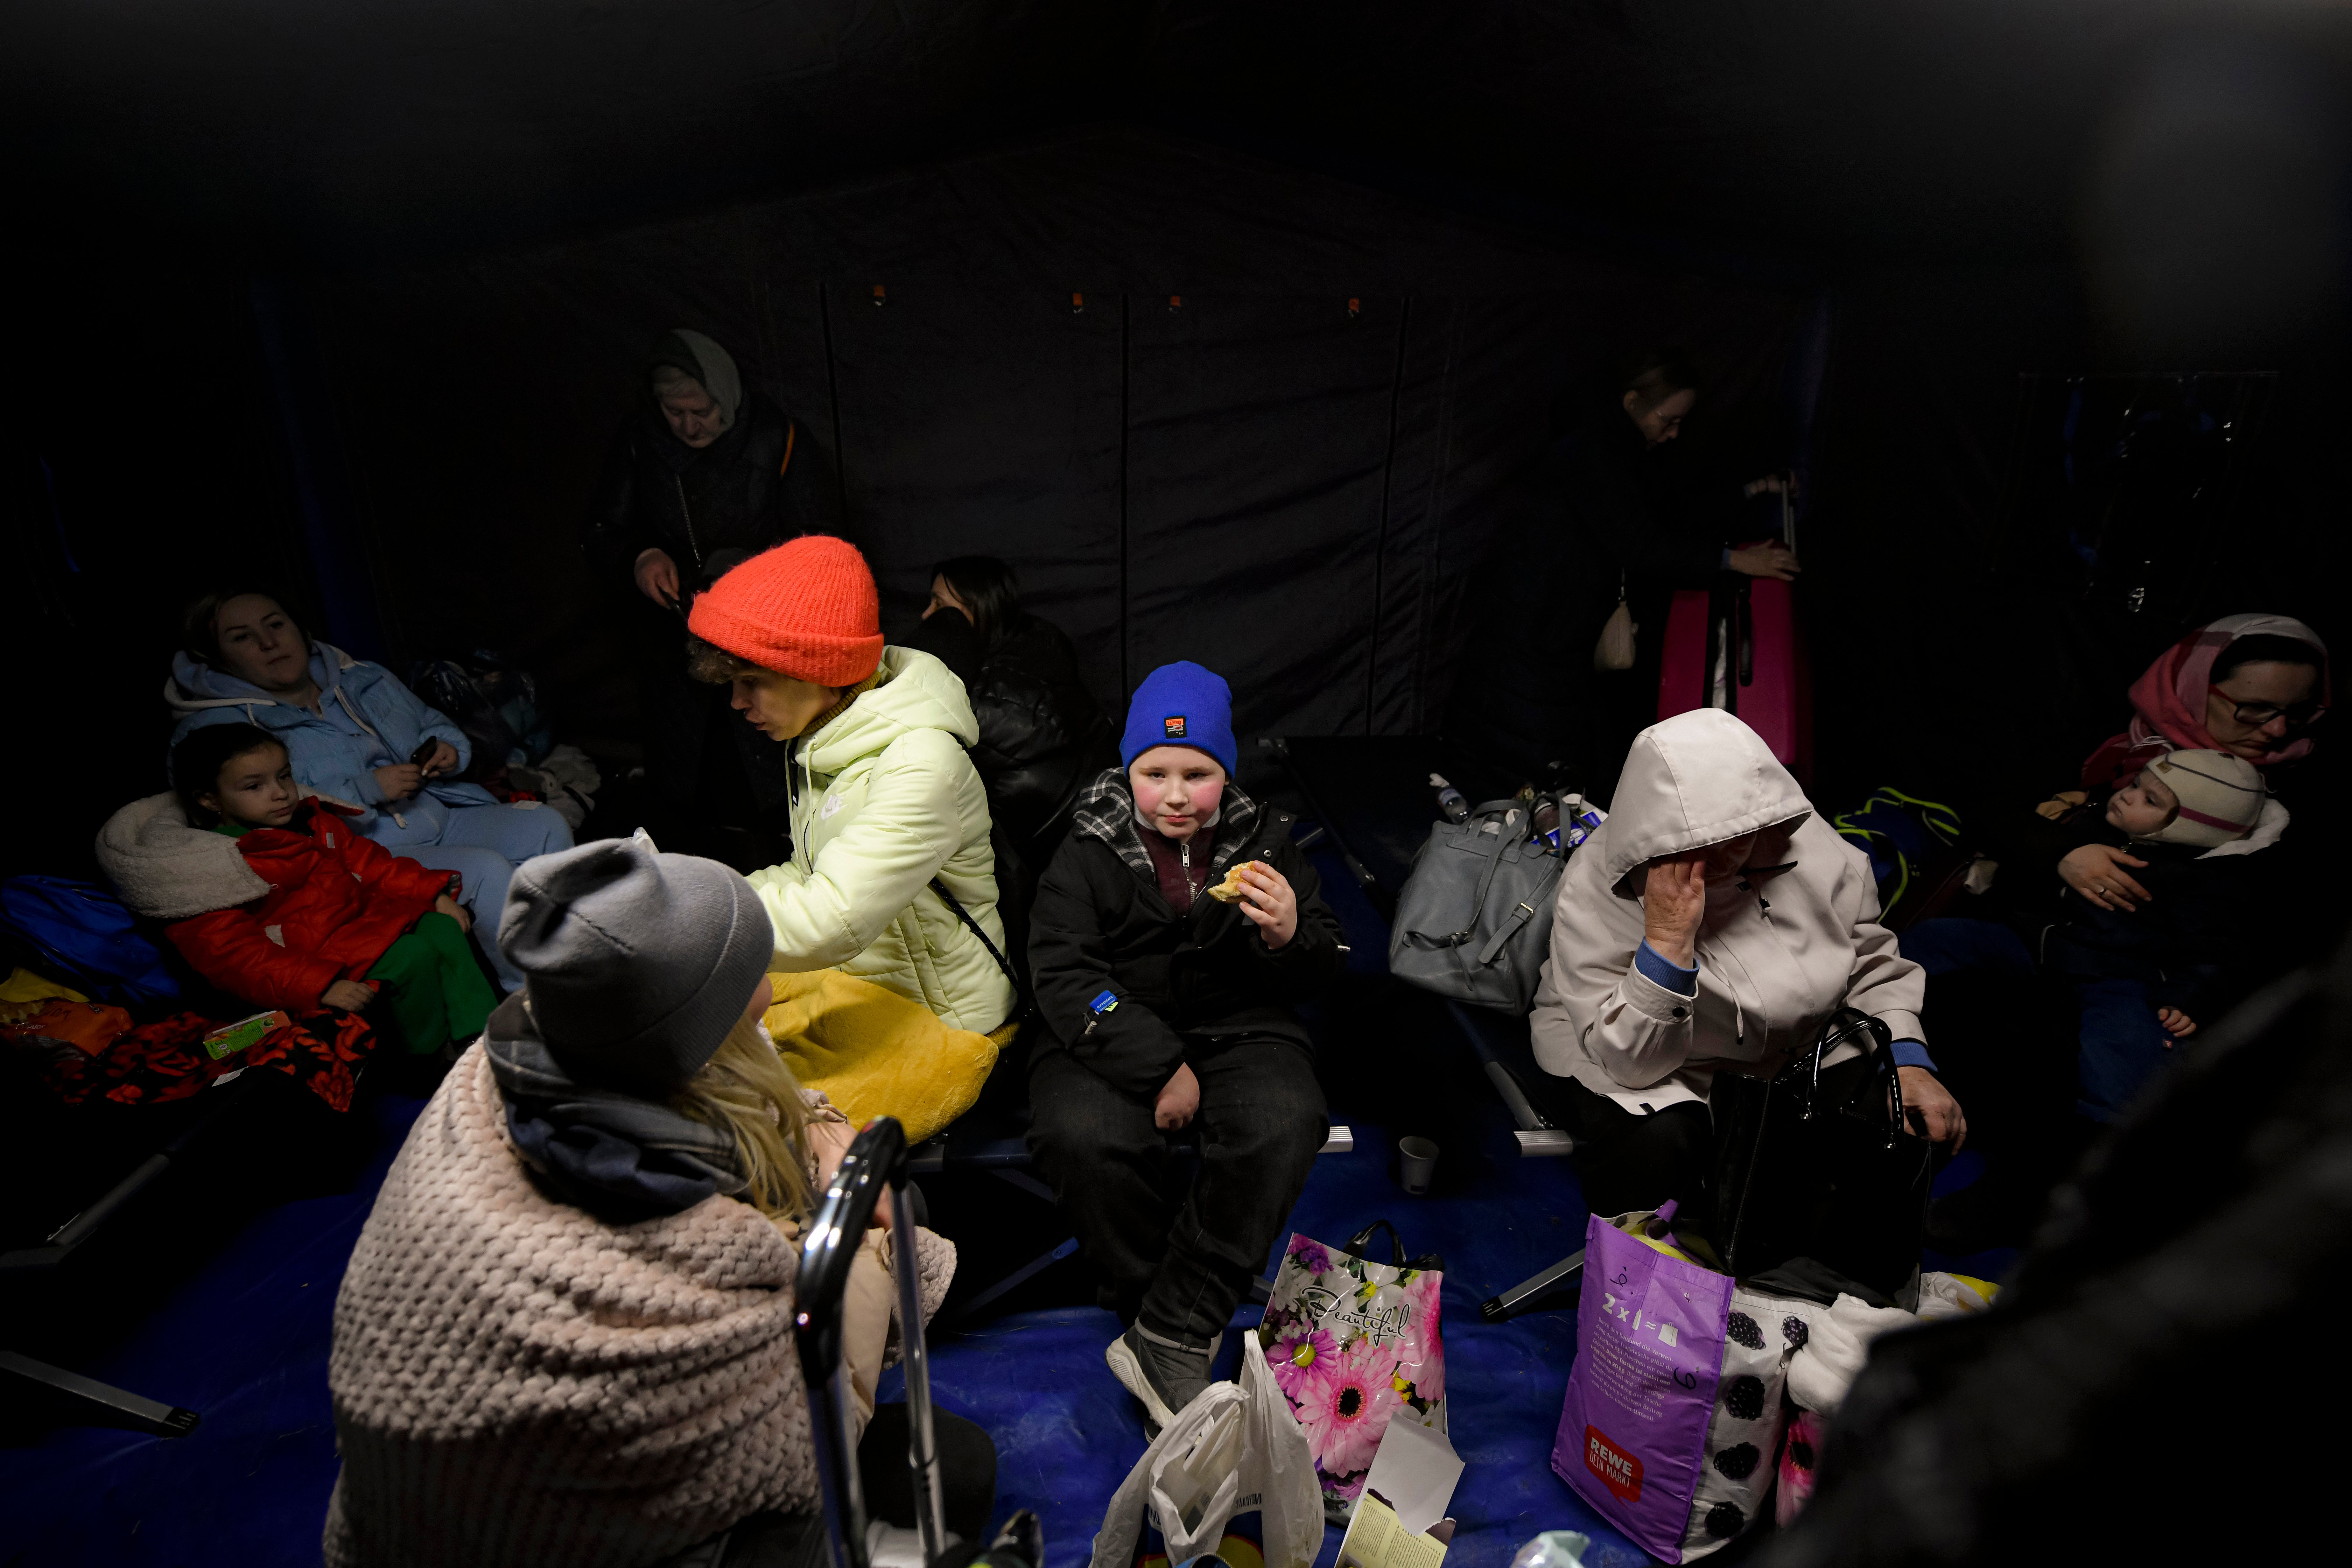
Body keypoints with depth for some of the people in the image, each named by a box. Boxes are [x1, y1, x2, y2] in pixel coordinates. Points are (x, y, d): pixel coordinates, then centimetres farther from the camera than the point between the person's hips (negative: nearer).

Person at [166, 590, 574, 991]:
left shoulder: (364, 681, 16)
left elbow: (436, 726, 26)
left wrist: (448, 751, 1)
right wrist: (367, 790, -21)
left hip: (445, 816, 7)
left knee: (546, 825, -14)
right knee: (485, 869, -30)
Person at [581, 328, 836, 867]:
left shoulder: (778, 439, -8)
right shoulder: (636, 440, 1)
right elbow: (601, 534, 8)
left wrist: (747, 571, -23)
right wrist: (637, 559, -15)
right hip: (671, 636, 3)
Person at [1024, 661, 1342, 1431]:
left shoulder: (1263, 840, 3)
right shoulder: (1087, 854, -2)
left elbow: (1317, 975, 6)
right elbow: (1064, 976, -10)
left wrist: (1289, 937, -20)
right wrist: (1159, 1067, -20)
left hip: (1239, 1026, 1)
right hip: (1111, 1034, -1)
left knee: (1283, 1127, -29)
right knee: (1084, 1139, -30)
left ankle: (1166, 1339, -16)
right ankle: (1182, 1336, -7)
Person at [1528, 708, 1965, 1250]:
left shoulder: (1812, 846, -14)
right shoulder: (1597, 890, -27)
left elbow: (1872, 967, 2)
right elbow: (1629, 1063, -30)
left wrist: (1909, 1062, -14)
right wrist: (1667, 939, -42)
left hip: (1788, 1053, 5)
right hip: (1619, 1050, -5)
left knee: (1924, 1118, -13)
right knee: (1656, 1142, -35)